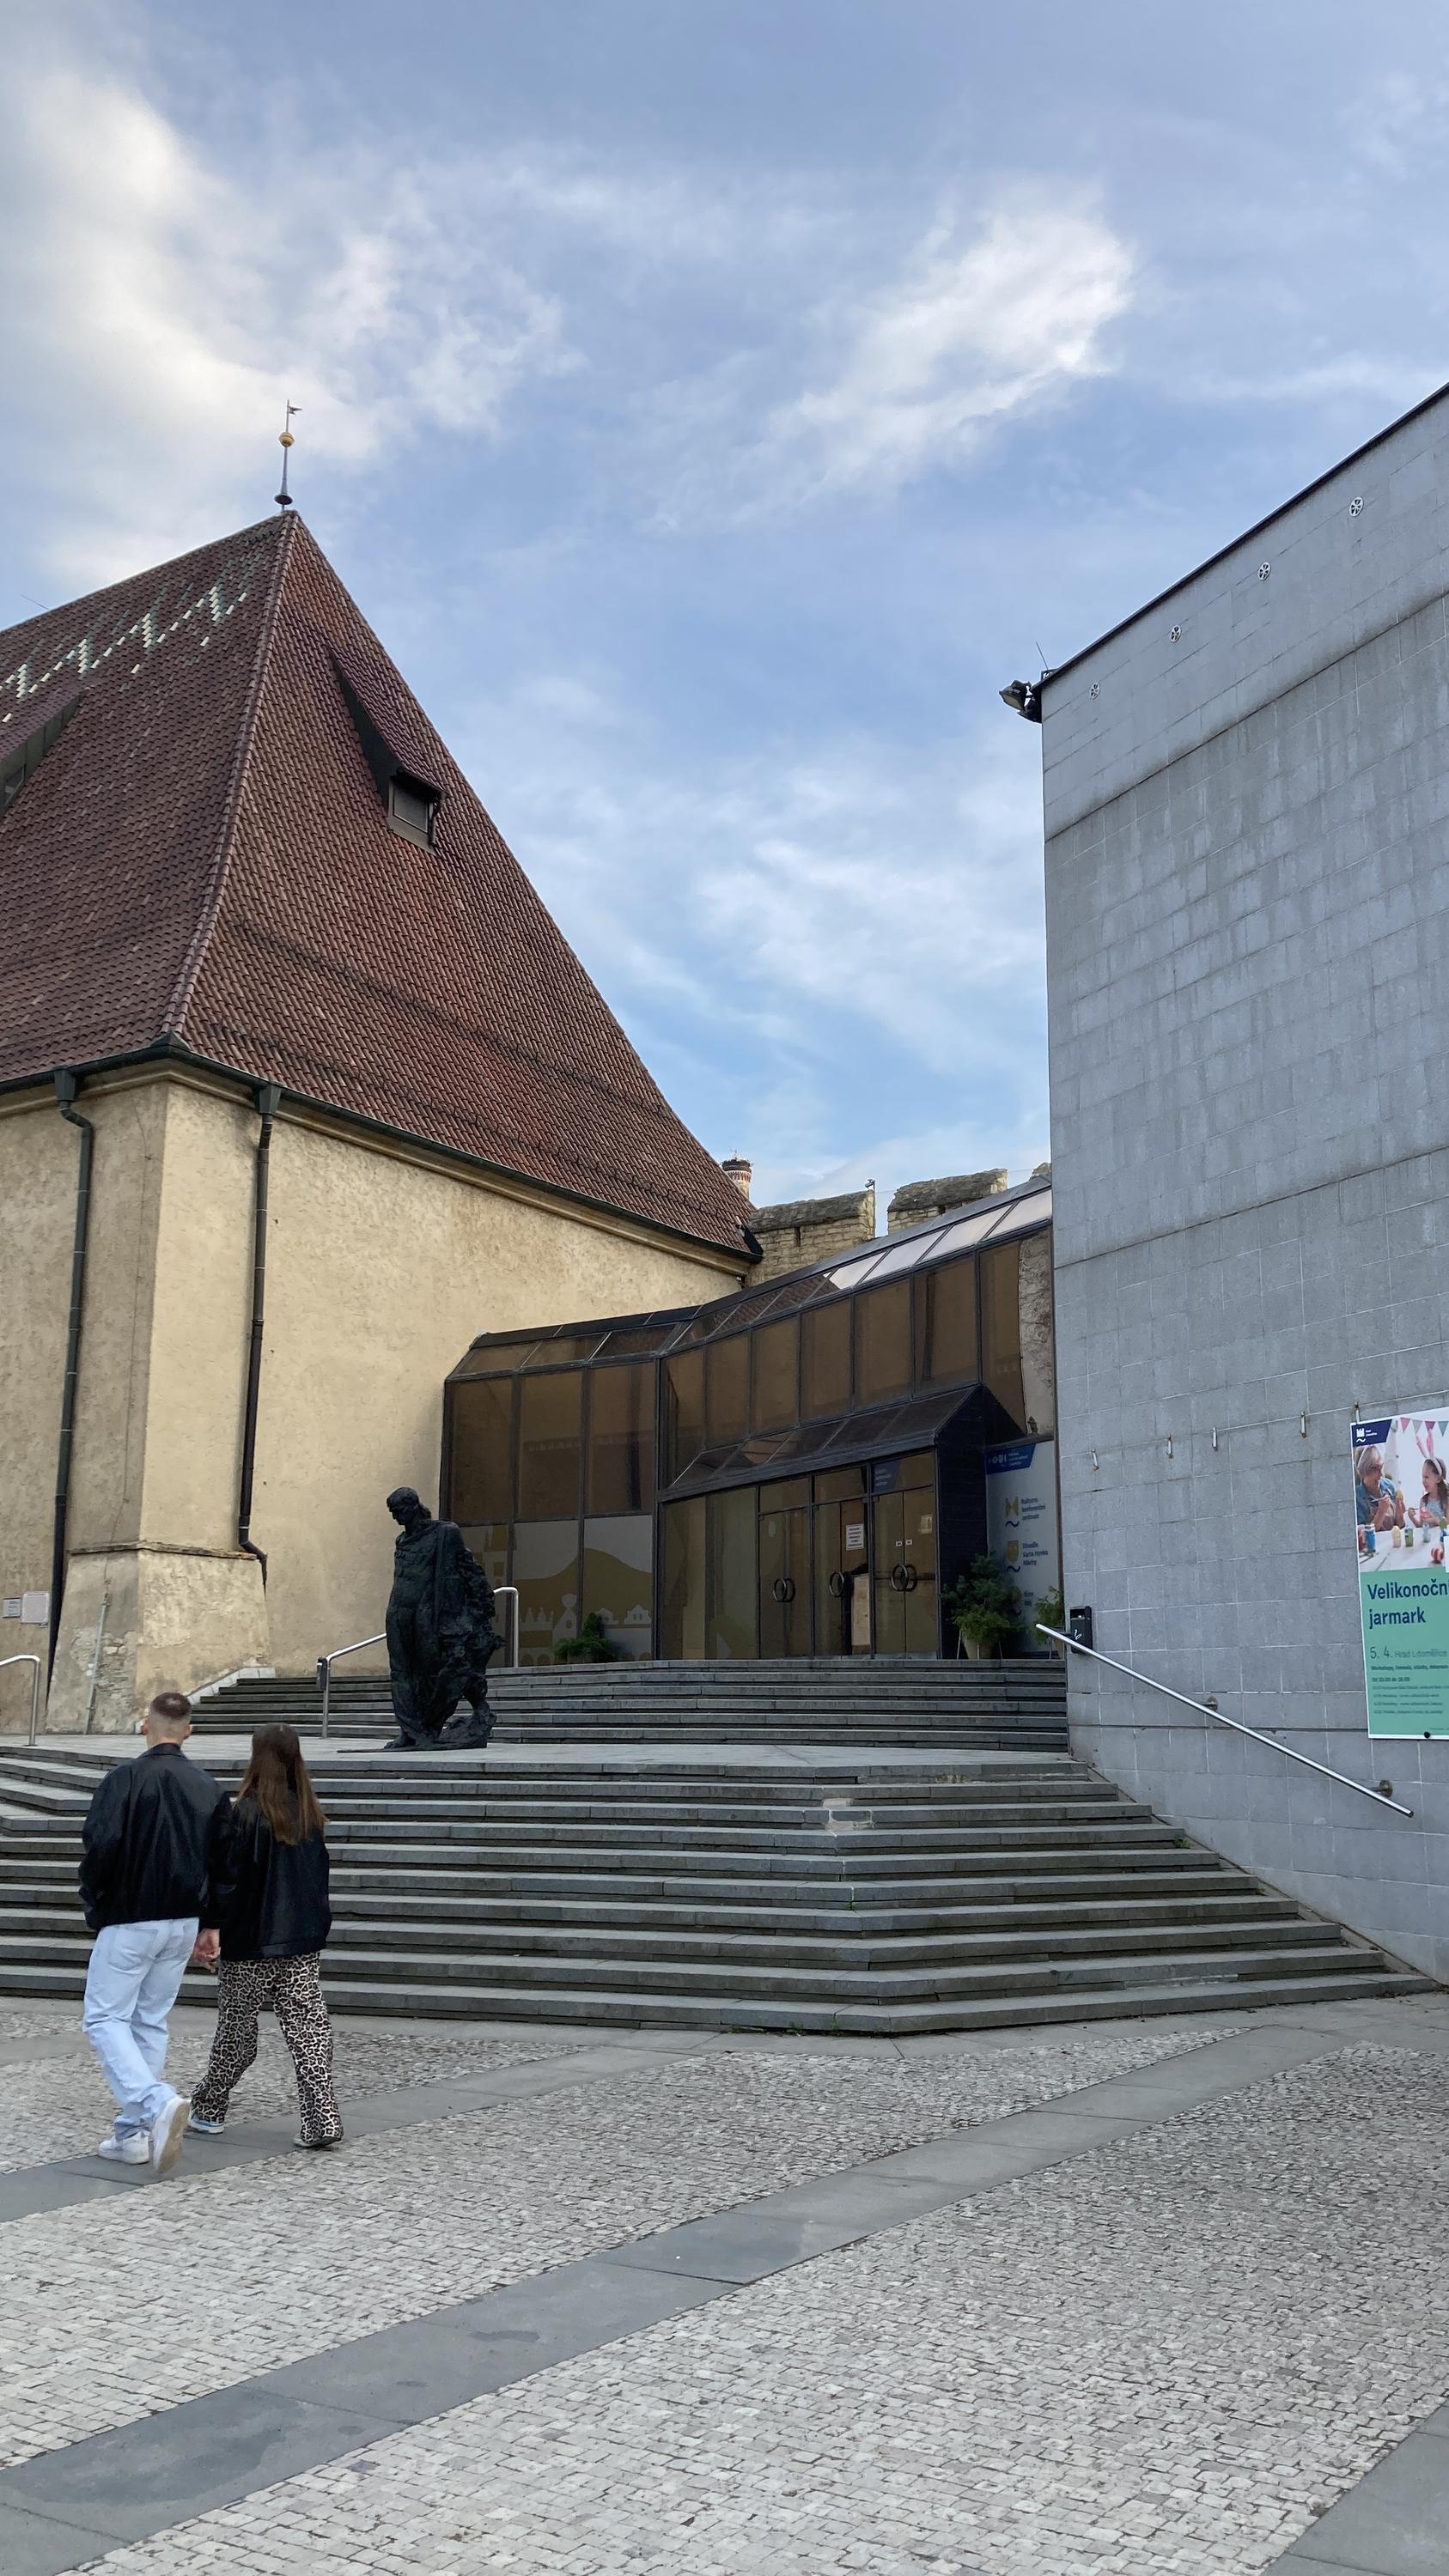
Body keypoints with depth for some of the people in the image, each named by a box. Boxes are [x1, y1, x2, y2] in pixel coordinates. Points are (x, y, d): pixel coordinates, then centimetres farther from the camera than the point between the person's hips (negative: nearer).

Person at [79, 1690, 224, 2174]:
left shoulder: (125, 1778, -11)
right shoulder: (208, 1786, 6)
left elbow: (100, 1844, -20)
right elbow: (220, 1862, 10)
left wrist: (93, 1899, -1)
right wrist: (209, 1925, 17)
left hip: (130, 1920, -6)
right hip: (184, 1923, 6)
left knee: (104, 2017, 1)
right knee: (151, 2022, 14)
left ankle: (157, 2101, -20)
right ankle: (134, 2133, 14)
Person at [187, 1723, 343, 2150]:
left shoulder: (245, 1813, -14)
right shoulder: (311, 1815, 4)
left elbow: (227, 1879, -13)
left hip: (251, 1942, -4)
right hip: (303, 1942, 4)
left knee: (236, 2030, 12)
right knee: (308, 2028, 3)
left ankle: (208, 2110, 29)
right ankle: (322, 2123, -2)